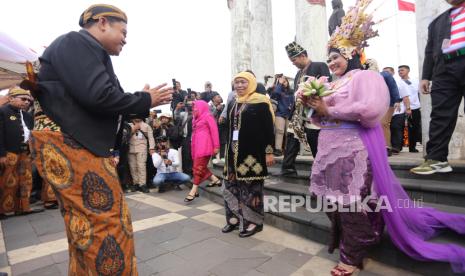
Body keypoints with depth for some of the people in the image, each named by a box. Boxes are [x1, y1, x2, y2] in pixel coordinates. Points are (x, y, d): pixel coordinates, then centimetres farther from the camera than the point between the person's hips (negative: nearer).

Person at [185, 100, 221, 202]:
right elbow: (194, 132, 17)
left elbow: (214, 131, -8)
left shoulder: (207, 116, -2)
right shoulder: (196, 119, 21)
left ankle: (194, 191, -5)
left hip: (204, 146, -8)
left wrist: (216, 146, -13)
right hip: (197, 146, 8)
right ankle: (215, 180, 24)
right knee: (201, 167, 9)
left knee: (199, 167, -8)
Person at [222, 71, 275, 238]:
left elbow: (268, 128, -10)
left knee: (251, 187, 0)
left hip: (253, 152, -7)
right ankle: (235, 218, 24)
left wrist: (269, 151, -14)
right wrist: (228, 150, 18)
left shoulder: (260, 102, -6)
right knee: (232, 185, 10)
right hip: (234, 152, 7)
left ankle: (254, 221, 15)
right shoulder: (233, 104, 16)